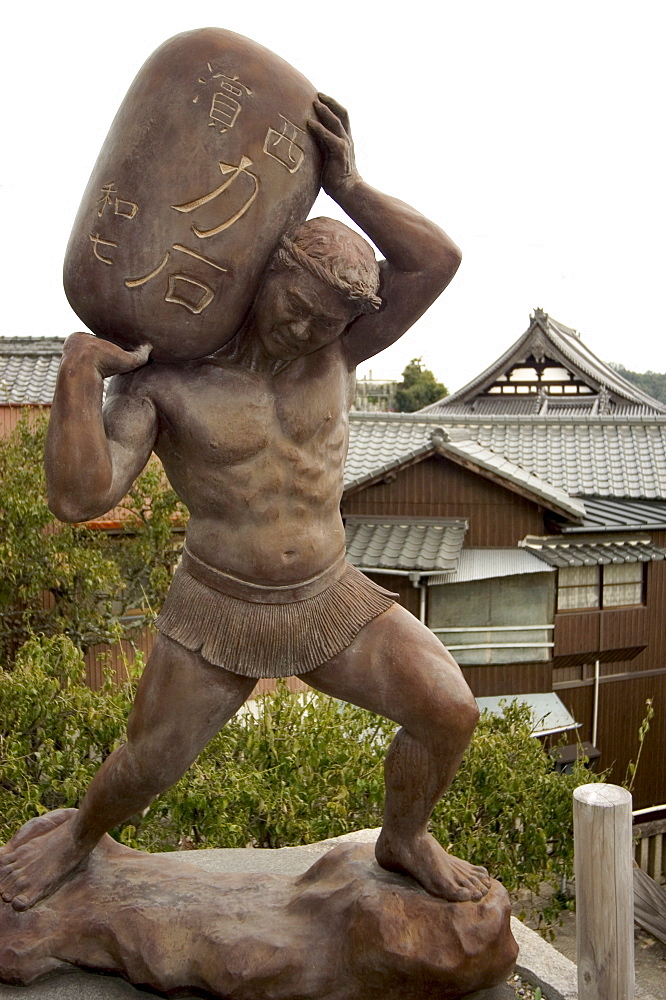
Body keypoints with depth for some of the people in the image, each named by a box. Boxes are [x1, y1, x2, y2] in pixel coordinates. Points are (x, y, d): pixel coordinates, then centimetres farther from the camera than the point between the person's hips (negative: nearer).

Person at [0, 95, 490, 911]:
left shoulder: (335, 349, -6)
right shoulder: (161, 378, -15)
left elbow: (438, 262, -19)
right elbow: (78, 498, -24)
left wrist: (348, 188, -27)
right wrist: (77, 373, -30)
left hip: (333, 603, 2)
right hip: (218, 612, -2)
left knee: (449, 713, -11)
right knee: (144, 771, 11)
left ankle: (403, 842, 21)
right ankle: (79, 832, 50)